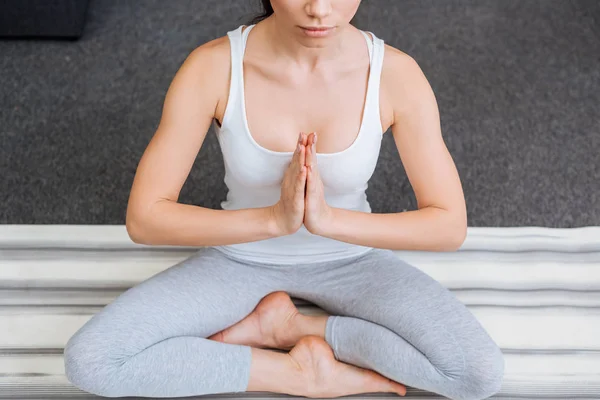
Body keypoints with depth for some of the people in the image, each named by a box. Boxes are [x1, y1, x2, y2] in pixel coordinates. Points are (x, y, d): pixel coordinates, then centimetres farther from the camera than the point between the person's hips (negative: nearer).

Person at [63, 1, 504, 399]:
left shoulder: (396, 74, -24)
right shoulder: (212, 67, -26)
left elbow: (450, 225, -20)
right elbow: (144, 218, -24)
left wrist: (328, 219, -36)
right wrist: (275, 219, -38)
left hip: (349, 257, 1)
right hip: (243, 256, 0)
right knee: (88, 360, -20)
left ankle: (284, 326, -7)